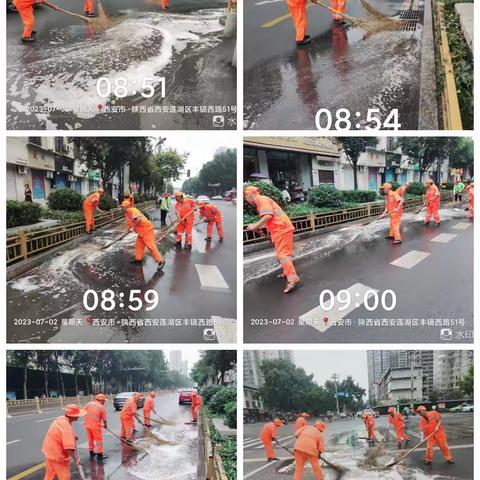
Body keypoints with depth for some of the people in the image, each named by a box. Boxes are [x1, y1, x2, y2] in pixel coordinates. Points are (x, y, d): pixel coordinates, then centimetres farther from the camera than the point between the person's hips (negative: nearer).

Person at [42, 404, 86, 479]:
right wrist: (76, 459, -24)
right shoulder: (67, 428, -31)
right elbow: (69, 448, -34)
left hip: (49, 452, 9)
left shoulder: (61, 419, -3)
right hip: (58, 456, -9)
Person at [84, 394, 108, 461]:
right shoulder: (102, 407, -8)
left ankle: (91, 453, 31)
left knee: (90, 439, 20)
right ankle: (99, 454, 13)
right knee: (99, 440, 8)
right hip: (95, 425, -5)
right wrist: (105, 425, 15)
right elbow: (104, 419, -5)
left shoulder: (88, 404, 4)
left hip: (87, 424, 5)